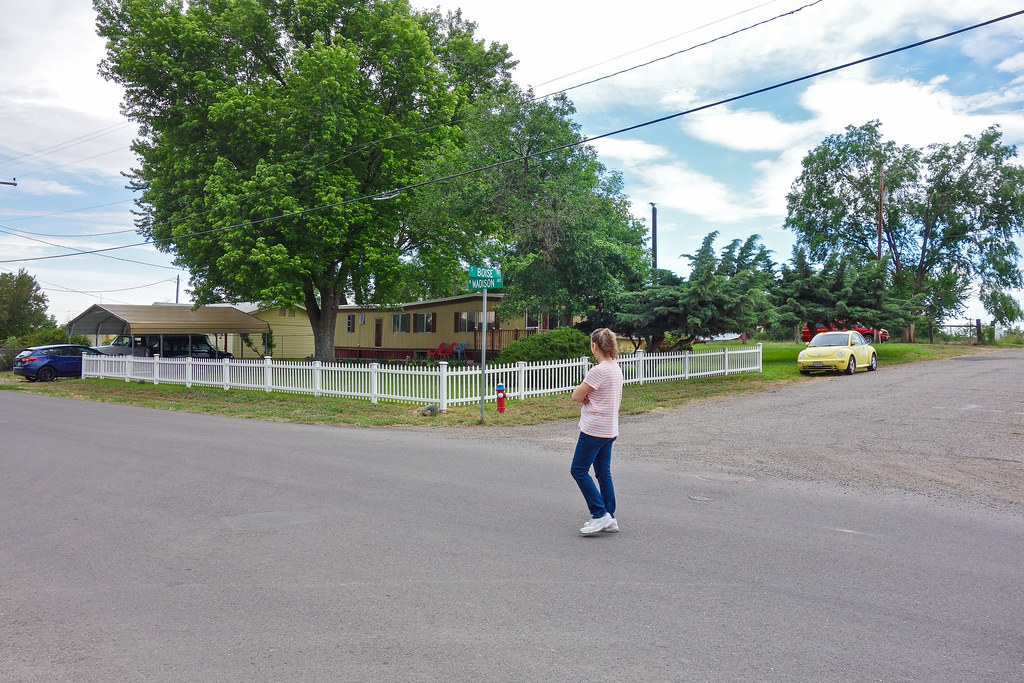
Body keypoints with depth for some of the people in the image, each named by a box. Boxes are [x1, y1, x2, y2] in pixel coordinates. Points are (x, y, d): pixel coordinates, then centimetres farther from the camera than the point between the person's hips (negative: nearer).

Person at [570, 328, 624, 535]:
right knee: (604, 473, 14)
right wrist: (590, 398, 1)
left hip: (594, 430, -9)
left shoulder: (599, 370, -19)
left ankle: (600, 515, -1)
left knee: (579, 470, 0)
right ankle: (609, 519, 18)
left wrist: (585, 398, 4)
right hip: (610, 429, 9)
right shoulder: (616, 368, 10)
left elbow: (576, 396, -18)